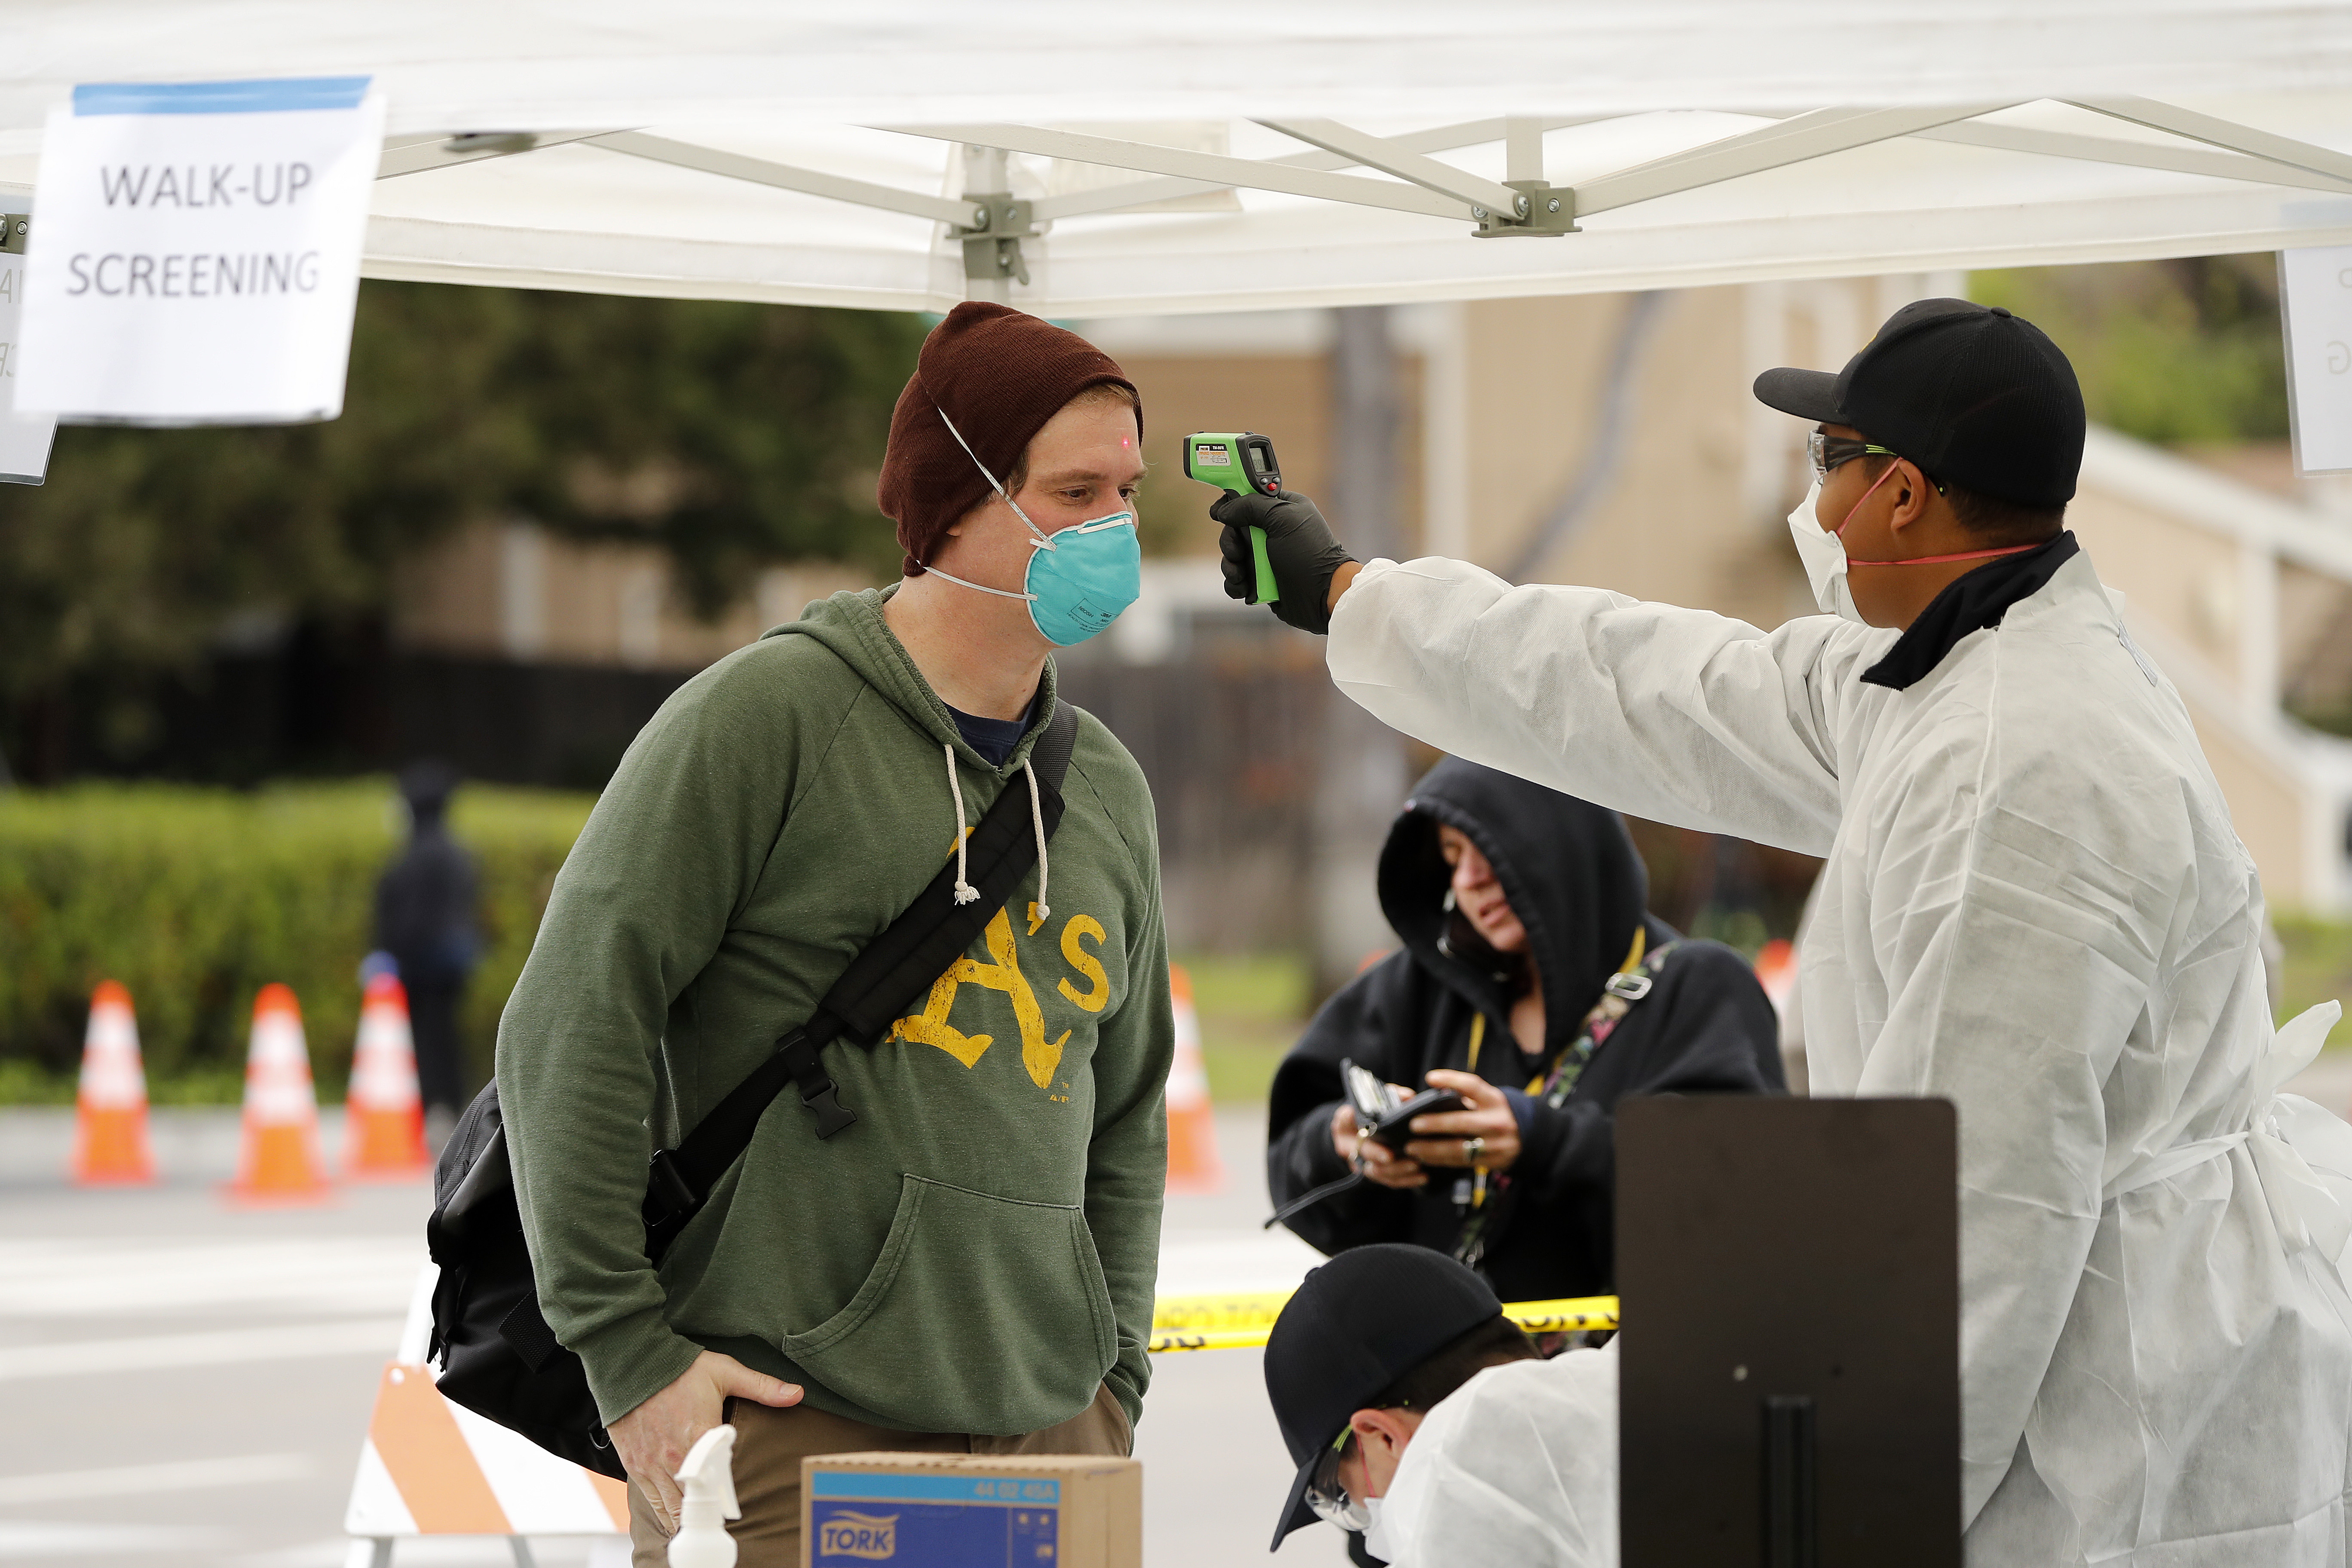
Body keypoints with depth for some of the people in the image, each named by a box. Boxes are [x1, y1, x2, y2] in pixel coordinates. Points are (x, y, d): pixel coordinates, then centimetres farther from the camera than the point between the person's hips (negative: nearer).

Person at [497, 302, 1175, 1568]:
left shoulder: (1106, 790, 16)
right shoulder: (768, 716, -5)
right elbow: (569, 1030, -8)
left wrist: (1113, 1383, 15)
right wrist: (628, 1348, -11)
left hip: (1042, 1433, 6)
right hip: (790, 1427, -6)